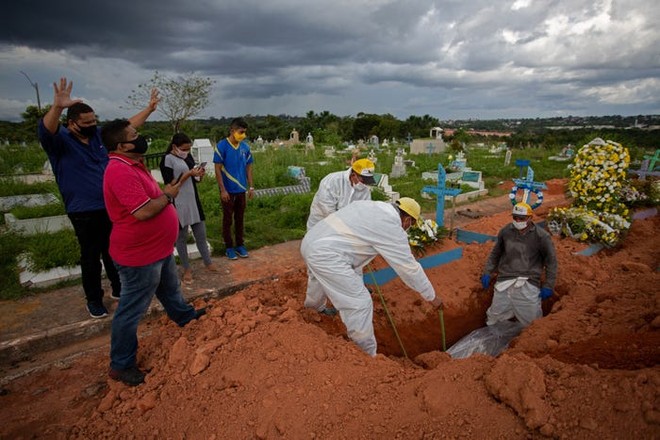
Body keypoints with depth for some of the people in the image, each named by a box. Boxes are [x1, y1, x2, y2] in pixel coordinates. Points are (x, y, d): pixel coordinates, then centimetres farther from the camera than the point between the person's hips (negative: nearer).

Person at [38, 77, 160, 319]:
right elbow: (46, 130, -32)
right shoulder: (60, 140, -10)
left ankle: (118, 289, 36)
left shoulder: (99, 135, 6)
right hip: (84, 213, -5)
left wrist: (149, 108, 11)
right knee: (91, 256, 7)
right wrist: (57, 107, -51)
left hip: (111, 208, 5)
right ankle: (94, 299, 23)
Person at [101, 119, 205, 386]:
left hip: (157, 248, 10)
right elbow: (143, 211, -31)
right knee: (131, 311, 5)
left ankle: (183, 315, 57)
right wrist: (168, 195, -16)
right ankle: (121, 366, 21)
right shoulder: (121, 172, -27)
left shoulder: (133, 165, 8)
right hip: (139, 256, -10)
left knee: (170, 288, 32)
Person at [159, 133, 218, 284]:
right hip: (179, 205, -6)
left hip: (194, 201, 6)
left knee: (201, 234, 14)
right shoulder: (167, 160, -11)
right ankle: (187, 269, 21)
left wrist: (200, 175, -6)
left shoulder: (188, 157, 8)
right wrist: (188, 174, -22)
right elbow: (170, 185, -17)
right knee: (182, 237, 8)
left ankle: (208, 263, 27)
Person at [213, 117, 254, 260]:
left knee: (240, 218, 14)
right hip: (228, 190, -4)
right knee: (228, 219, 7)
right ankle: (229, 247, 20)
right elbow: (218, 169, -12)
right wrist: (223, 190, -15)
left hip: (241, 190, 4)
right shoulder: (221, 146, -12)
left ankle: (240, 244, 26)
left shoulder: (245, 147, 2)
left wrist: (251, 187, 5)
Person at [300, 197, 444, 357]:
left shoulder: (368, 205, 16)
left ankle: (313, 309, 66)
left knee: (327, 280, 38)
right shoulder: (392, 228, -8)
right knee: (360, 303, -3)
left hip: (311, 241, 10)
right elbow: (409, 268, -2)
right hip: (325, 254, -10)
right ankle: (368, 355, 10)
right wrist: (432, 296, 11)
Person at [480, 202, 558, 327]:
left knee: (532, 323, 2)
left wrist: (548, 286, 0)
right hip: (505, 281, 2)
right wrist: (487, 273, 10)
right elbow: (495, 254, 17)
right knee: (494, 319, 4)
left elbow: (551, 261, 4)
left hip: (528, 284, -2)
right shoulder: (505, 231, 5)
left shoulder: (541, 236, -3)